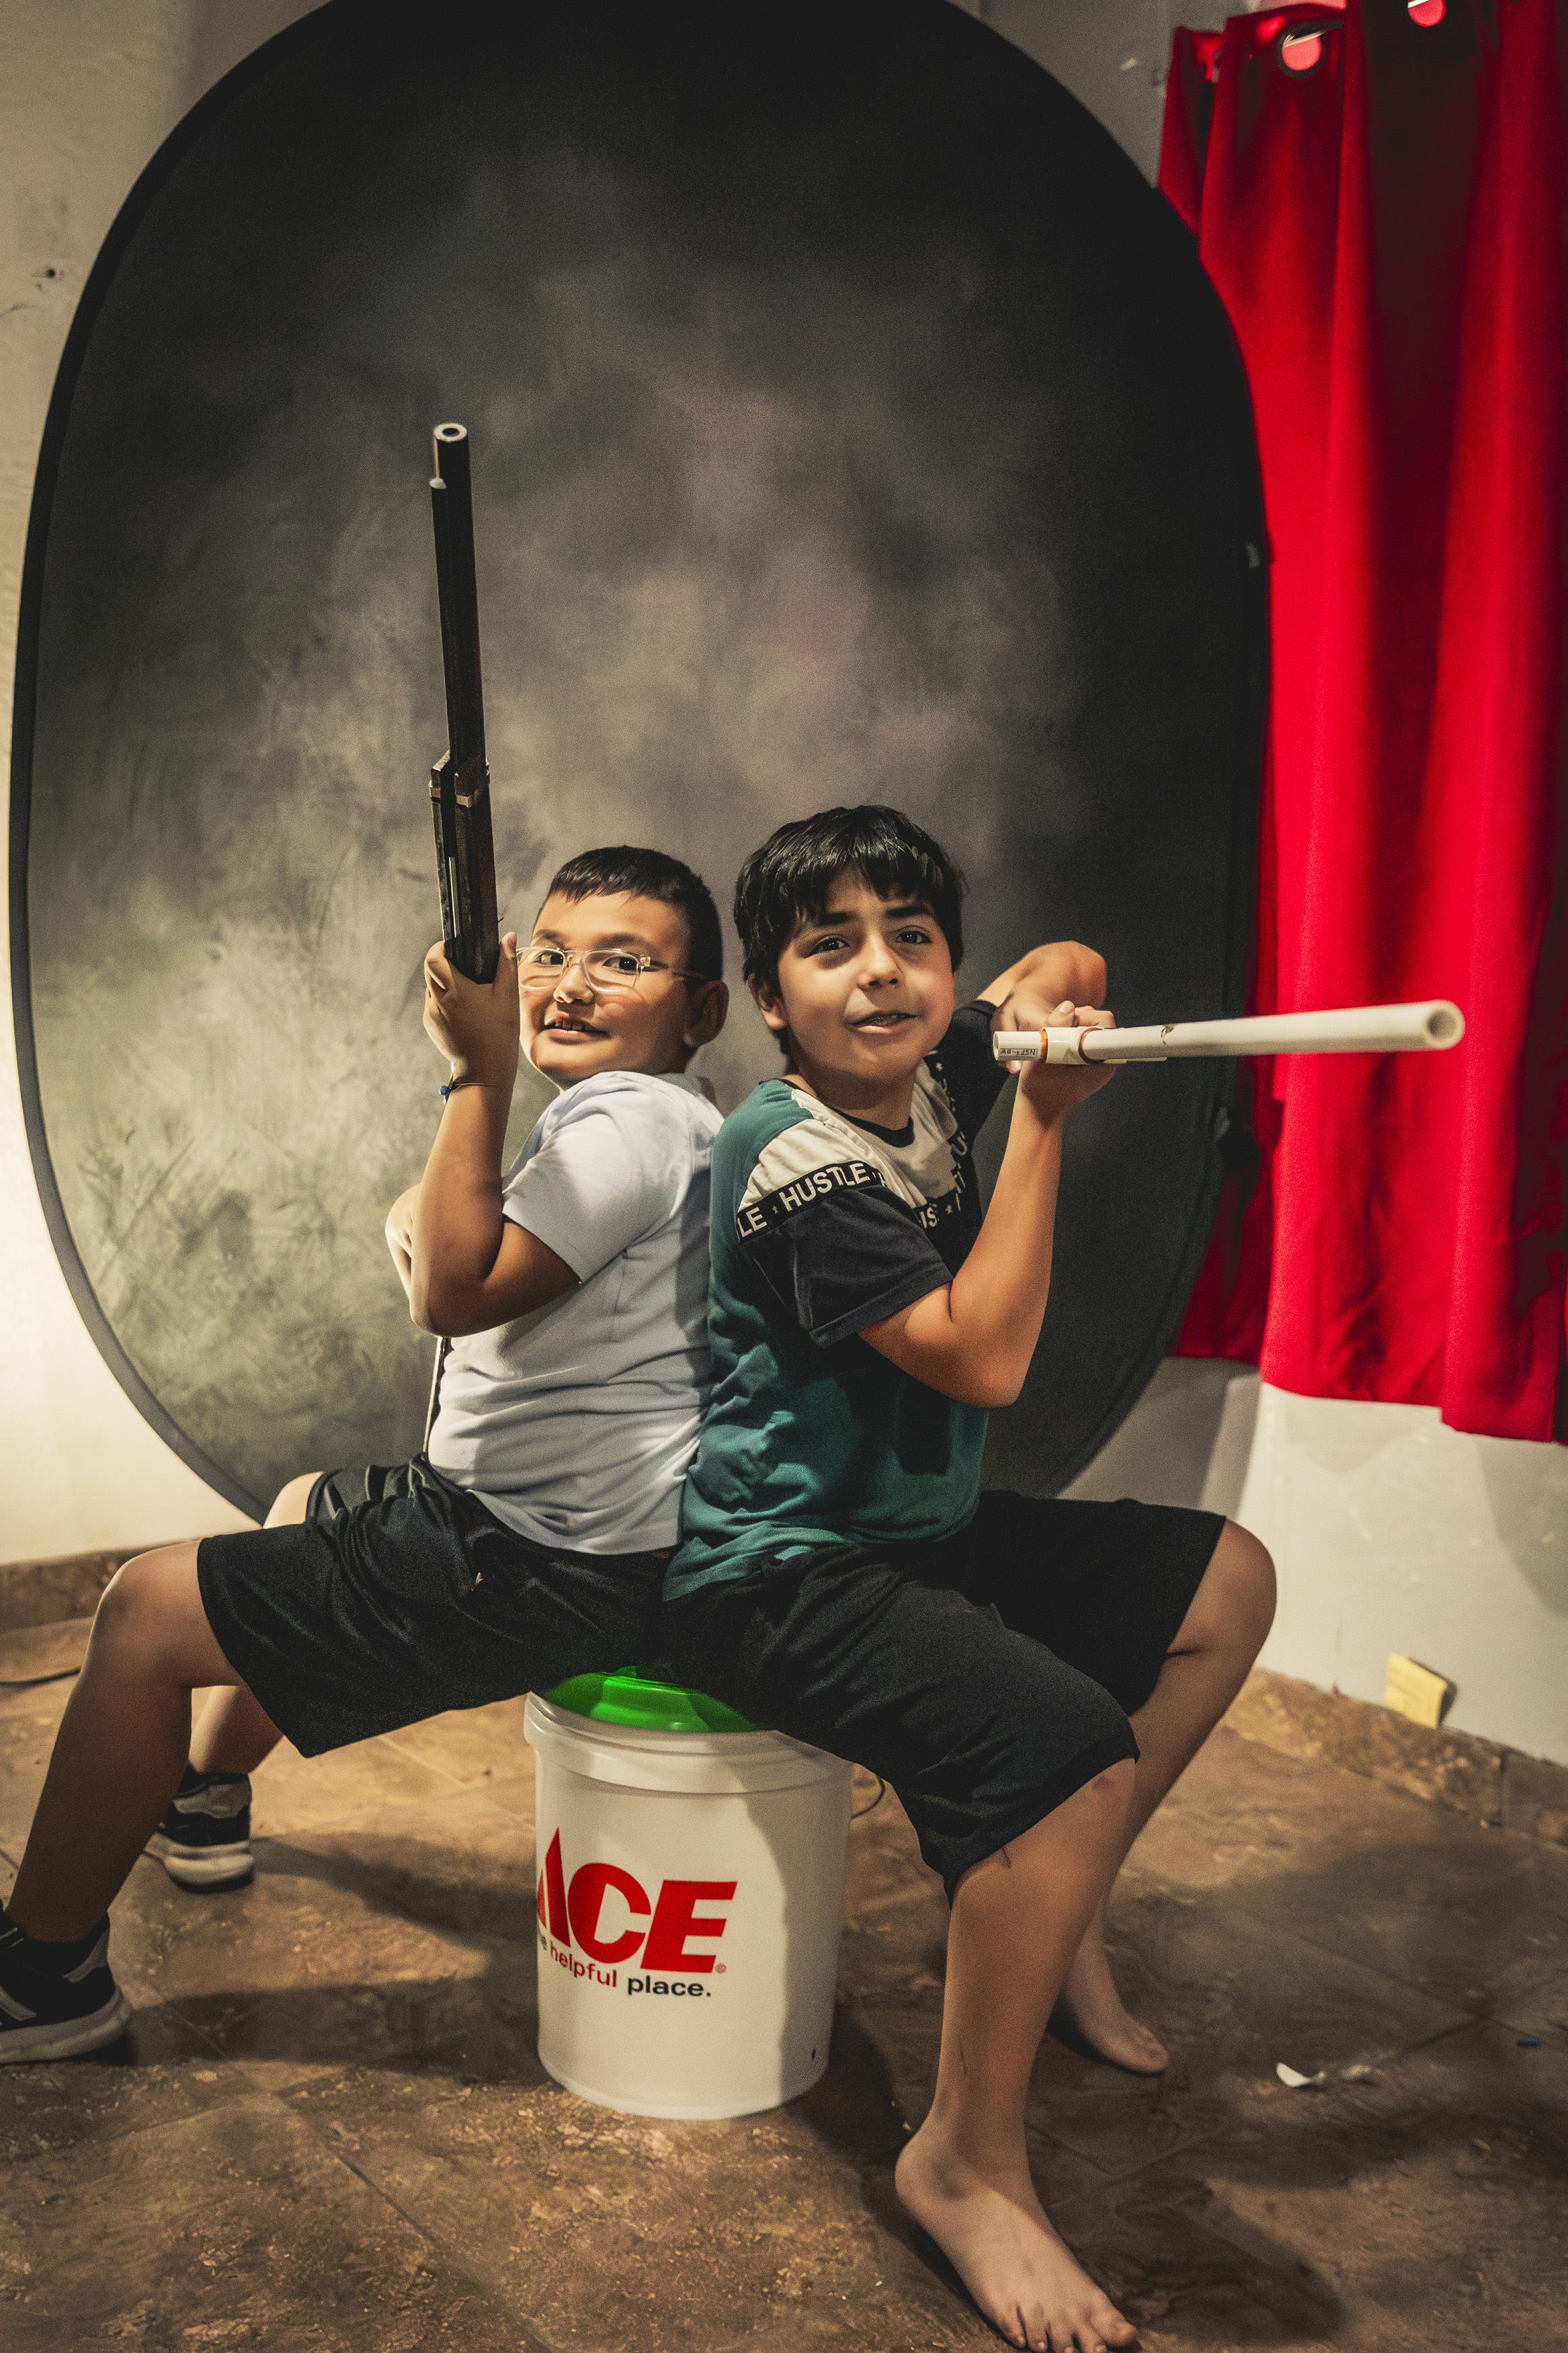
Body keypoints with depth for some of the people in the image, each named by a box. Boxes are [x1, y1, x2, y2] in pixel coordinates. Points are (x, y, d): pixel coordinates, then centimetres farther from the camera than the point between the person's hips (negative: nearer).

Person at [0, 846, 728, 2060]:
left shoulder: (632, 1119, -19)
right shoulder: (630, 1114, 14)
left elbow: (457, 1295, -28)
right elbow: (470, 1276, 17)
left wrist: (481, 1074, -26)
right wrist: (433, 1224, -5)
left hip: (554, 1573, -11)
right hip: (528, 1518, 11)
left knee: (147, 1610, -5)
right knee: (302, 1509, 34)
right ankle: (206, 1800, 54)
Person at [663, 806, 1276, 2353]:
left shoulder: (929, 1071, 2)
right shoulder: (797, 1166, -22)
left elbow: (1074, 969, 20)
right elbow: (982, 1356, -25)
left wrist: (1047, 1004, -3)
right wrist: (1044, 1124, -20)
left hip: (919, 1530, 10)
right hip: (782, 1577, -9)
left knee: (1225, 1583, 13)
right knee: (1076, 1750, -30)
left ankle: (1054, 1919, 21)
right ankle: (967, 2159, -8)